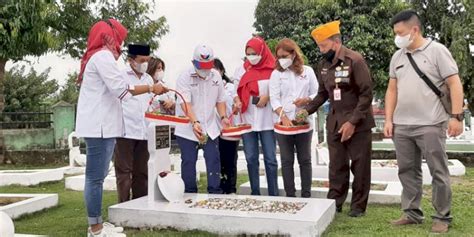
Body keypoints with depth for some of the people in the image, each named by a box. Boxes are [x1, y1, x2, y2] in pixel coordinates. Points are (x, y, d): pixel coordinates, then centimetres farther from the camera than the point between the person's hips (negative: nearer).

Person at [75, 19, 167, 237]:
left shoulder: (97, 56, 24)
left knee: (97, 176, 11)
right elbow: (121, 89, -15)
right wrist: (151, 88, -7)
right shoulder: (103, 55, -8)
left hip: (101, 125, 11)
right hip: (98, 126, -11)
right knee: (96, 177, -7)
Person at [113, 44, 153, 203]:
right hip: (125, 132, -6)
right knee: (124, 172, -1)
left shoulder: (149, 79, 17)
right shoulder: (121, 76, -1)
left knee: (141, 172, 10)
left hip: (144, 132, 6)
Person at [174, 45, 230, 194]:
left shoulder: (216, 76, 4)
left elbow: (220, 99, 13)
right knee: (189, 162, 3)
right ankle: (190, 195, 16)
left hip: (210, 127, 4)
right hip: (187, 129, -3)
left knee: (213, 161, 1)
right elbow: (185, 103, -22)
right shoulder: (184, 78, -11)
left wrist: (223, 117, -4)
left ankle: (215, 193, 11)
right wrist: (194, 122, -36)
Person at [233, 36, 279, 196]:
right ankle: (255, 194, 17)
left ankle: (274, 195, 10)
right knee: (251, 159, 7)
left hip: (267, 121, -3)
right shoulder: (242, 69, 9)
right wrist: (237, 101, -7)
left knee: (270, 158, 1)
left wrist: (268, 96, -15)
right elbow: (236, 90, 13)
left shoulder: (272, 69, -2)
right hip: (247, 120, 3)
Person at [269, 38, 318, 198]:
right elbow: (274, 99, -4)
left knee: (305, 160, 7)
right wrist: (284, 117, -17)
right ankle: (290, 196, 12)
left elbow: (317, 94, 7)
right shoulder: (276, 73, 5)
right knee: (287, 160, 4)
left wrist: (306, 100, -15)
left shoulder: (307, 71, 6)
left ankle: (306, 195, 16)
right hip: (284, 122, 0)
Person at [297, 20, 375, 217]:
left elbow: (366, 94, -15)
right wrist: (307, 110, 0)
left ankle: (358, 206, 17)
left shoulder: (355, 60, -14)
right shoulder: (323, 64, 6)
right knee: (336, 166, 10)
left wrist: (353, 122, -19)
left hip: (358, 123, -5)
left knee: (359, 166, 5)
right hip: (334, 123, 5)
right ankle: (334, 203, 20)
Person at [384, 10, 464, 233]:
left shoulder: (436, 50, -3)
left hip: (430, 125, -5)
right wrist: (388, 119, 7)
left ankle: (442, 217, 16)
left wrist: (456, 116, -14)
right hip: (401, 126, 5)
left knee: (438, 172, 3)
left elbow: (455, 84, -6)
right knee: (407, 171, 11)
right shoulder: (397, 57, 12)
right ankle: (412, 213, 22)